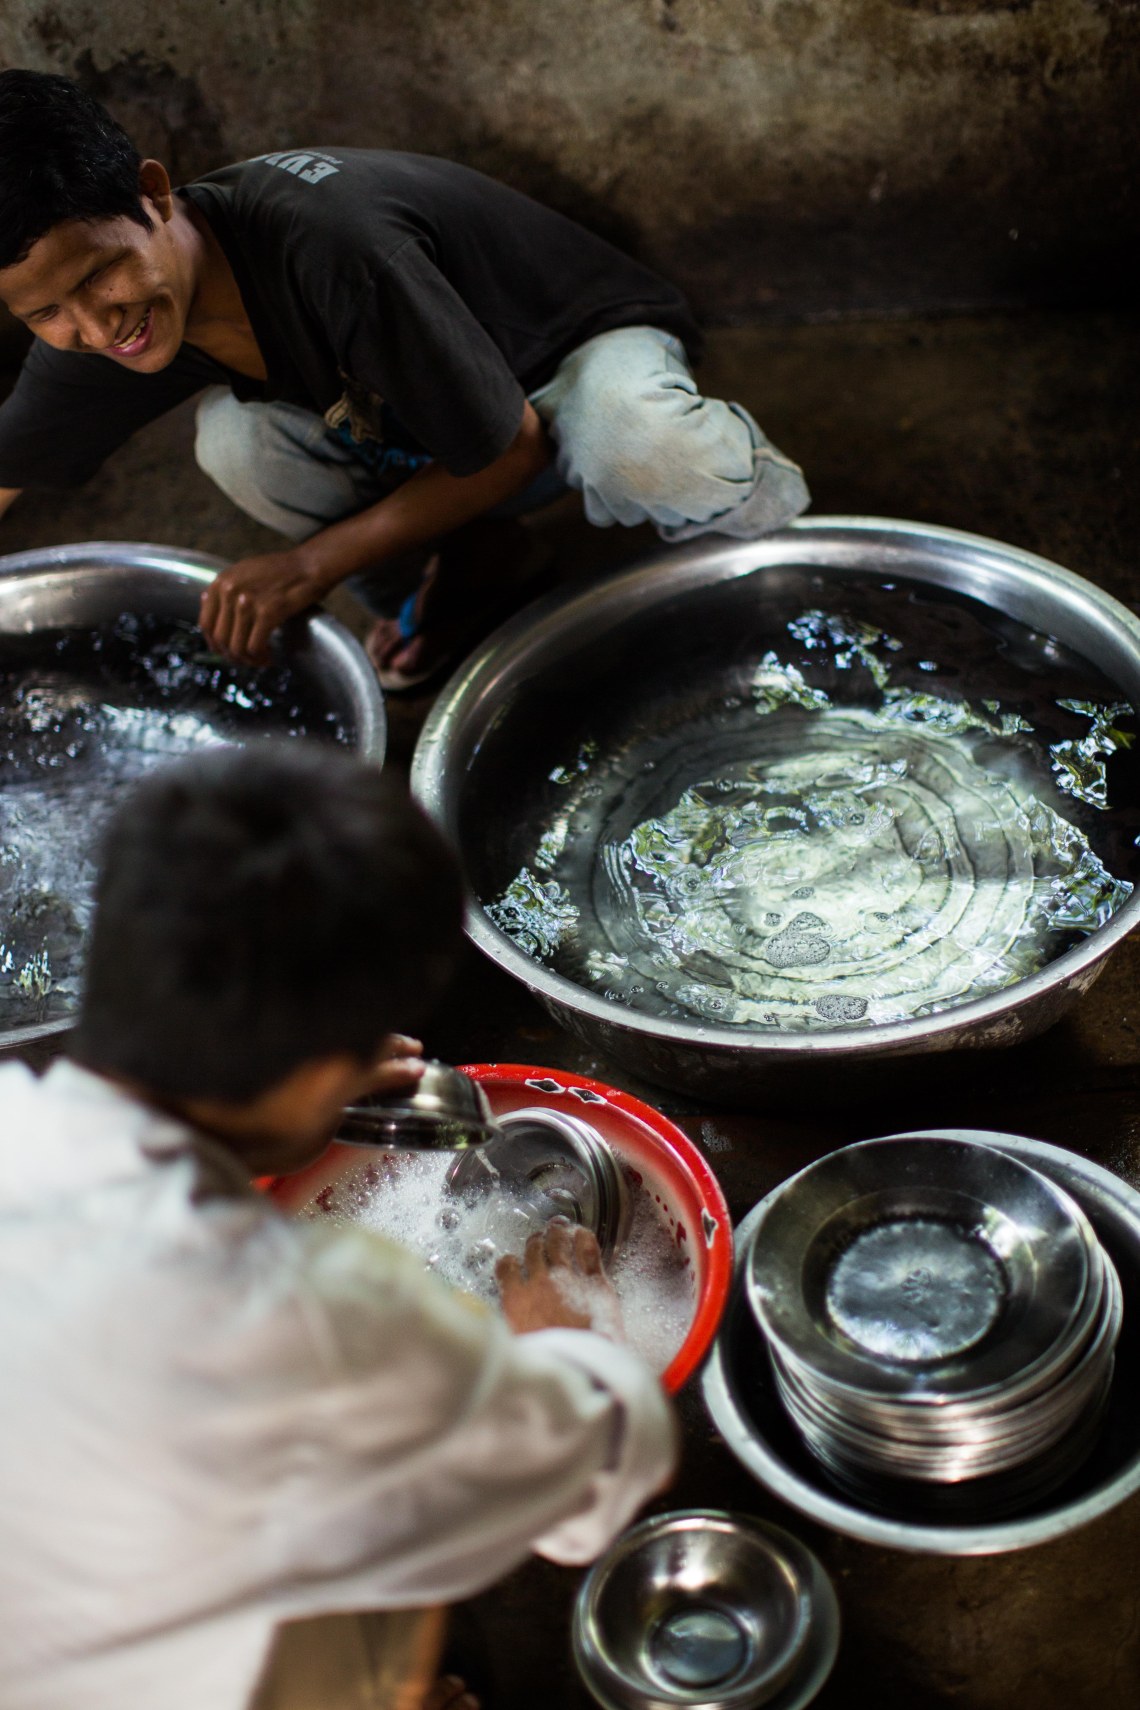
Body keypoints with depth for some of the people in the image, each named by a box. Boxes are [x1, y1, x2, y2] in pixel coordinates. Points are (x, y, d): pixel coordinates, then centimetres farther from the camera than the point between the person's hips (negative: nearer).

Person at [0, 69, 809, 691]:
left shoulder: (328, 247, -39)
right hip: (404, 425, 6)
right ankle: (476, 563, 1)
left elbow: (512, 448, -27)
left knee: (641, 455, -42)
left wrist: (314, 564, -28)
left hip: (584, 343, -5)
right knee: (240, 440, -25)